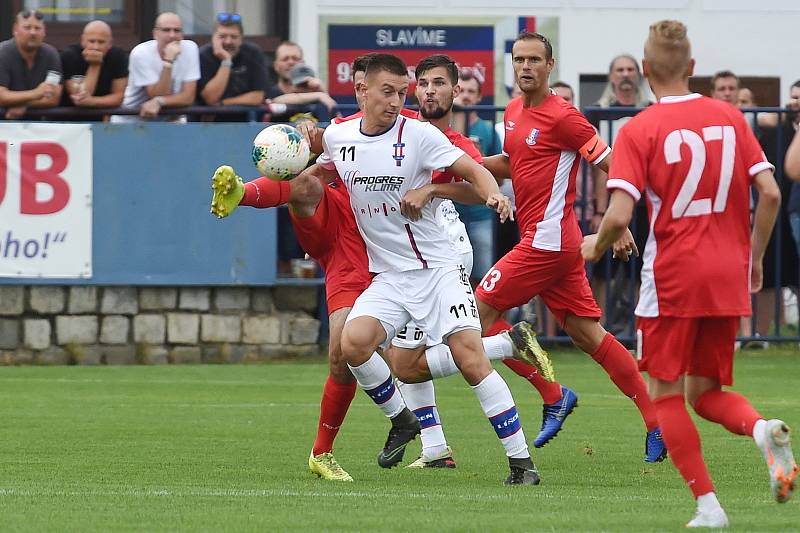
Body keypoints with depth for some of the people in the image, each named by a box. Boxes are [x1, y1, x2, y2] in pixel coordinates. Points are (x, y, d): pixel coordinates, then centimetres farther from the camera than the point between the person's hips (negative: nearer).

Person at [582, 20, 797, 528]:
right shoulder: (730, 118, 5)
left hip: (672, 279, -4)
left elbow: (619, 216, -15)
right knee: (707, 393, 16)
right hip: (728, 279, 4)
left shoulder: (639, 130, -7)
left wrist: (595, 246, 7)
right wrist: (754, 258, 14)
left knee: (666, 394, 8)